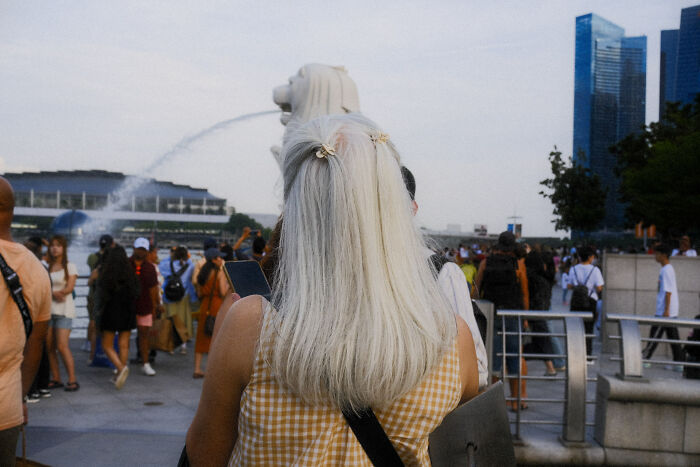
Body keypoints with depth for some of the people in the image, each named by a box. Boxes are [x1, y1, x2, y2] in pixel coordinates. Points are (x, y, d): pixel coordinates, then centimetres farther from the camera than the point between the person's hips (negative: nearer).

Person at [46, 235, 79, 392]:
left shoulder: (70, 267, 1)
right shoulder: (46, 267, 12)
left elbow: (69, 289, -8)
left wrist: (49, 292, -4)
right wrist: (54, 294, -11)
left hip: (64, 310, -4)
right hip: (48, 309, 5)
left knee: (62, 346, -11)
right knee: (49, 346, 2)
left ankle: (72, 380, -7)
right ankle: (56, 379, 12)